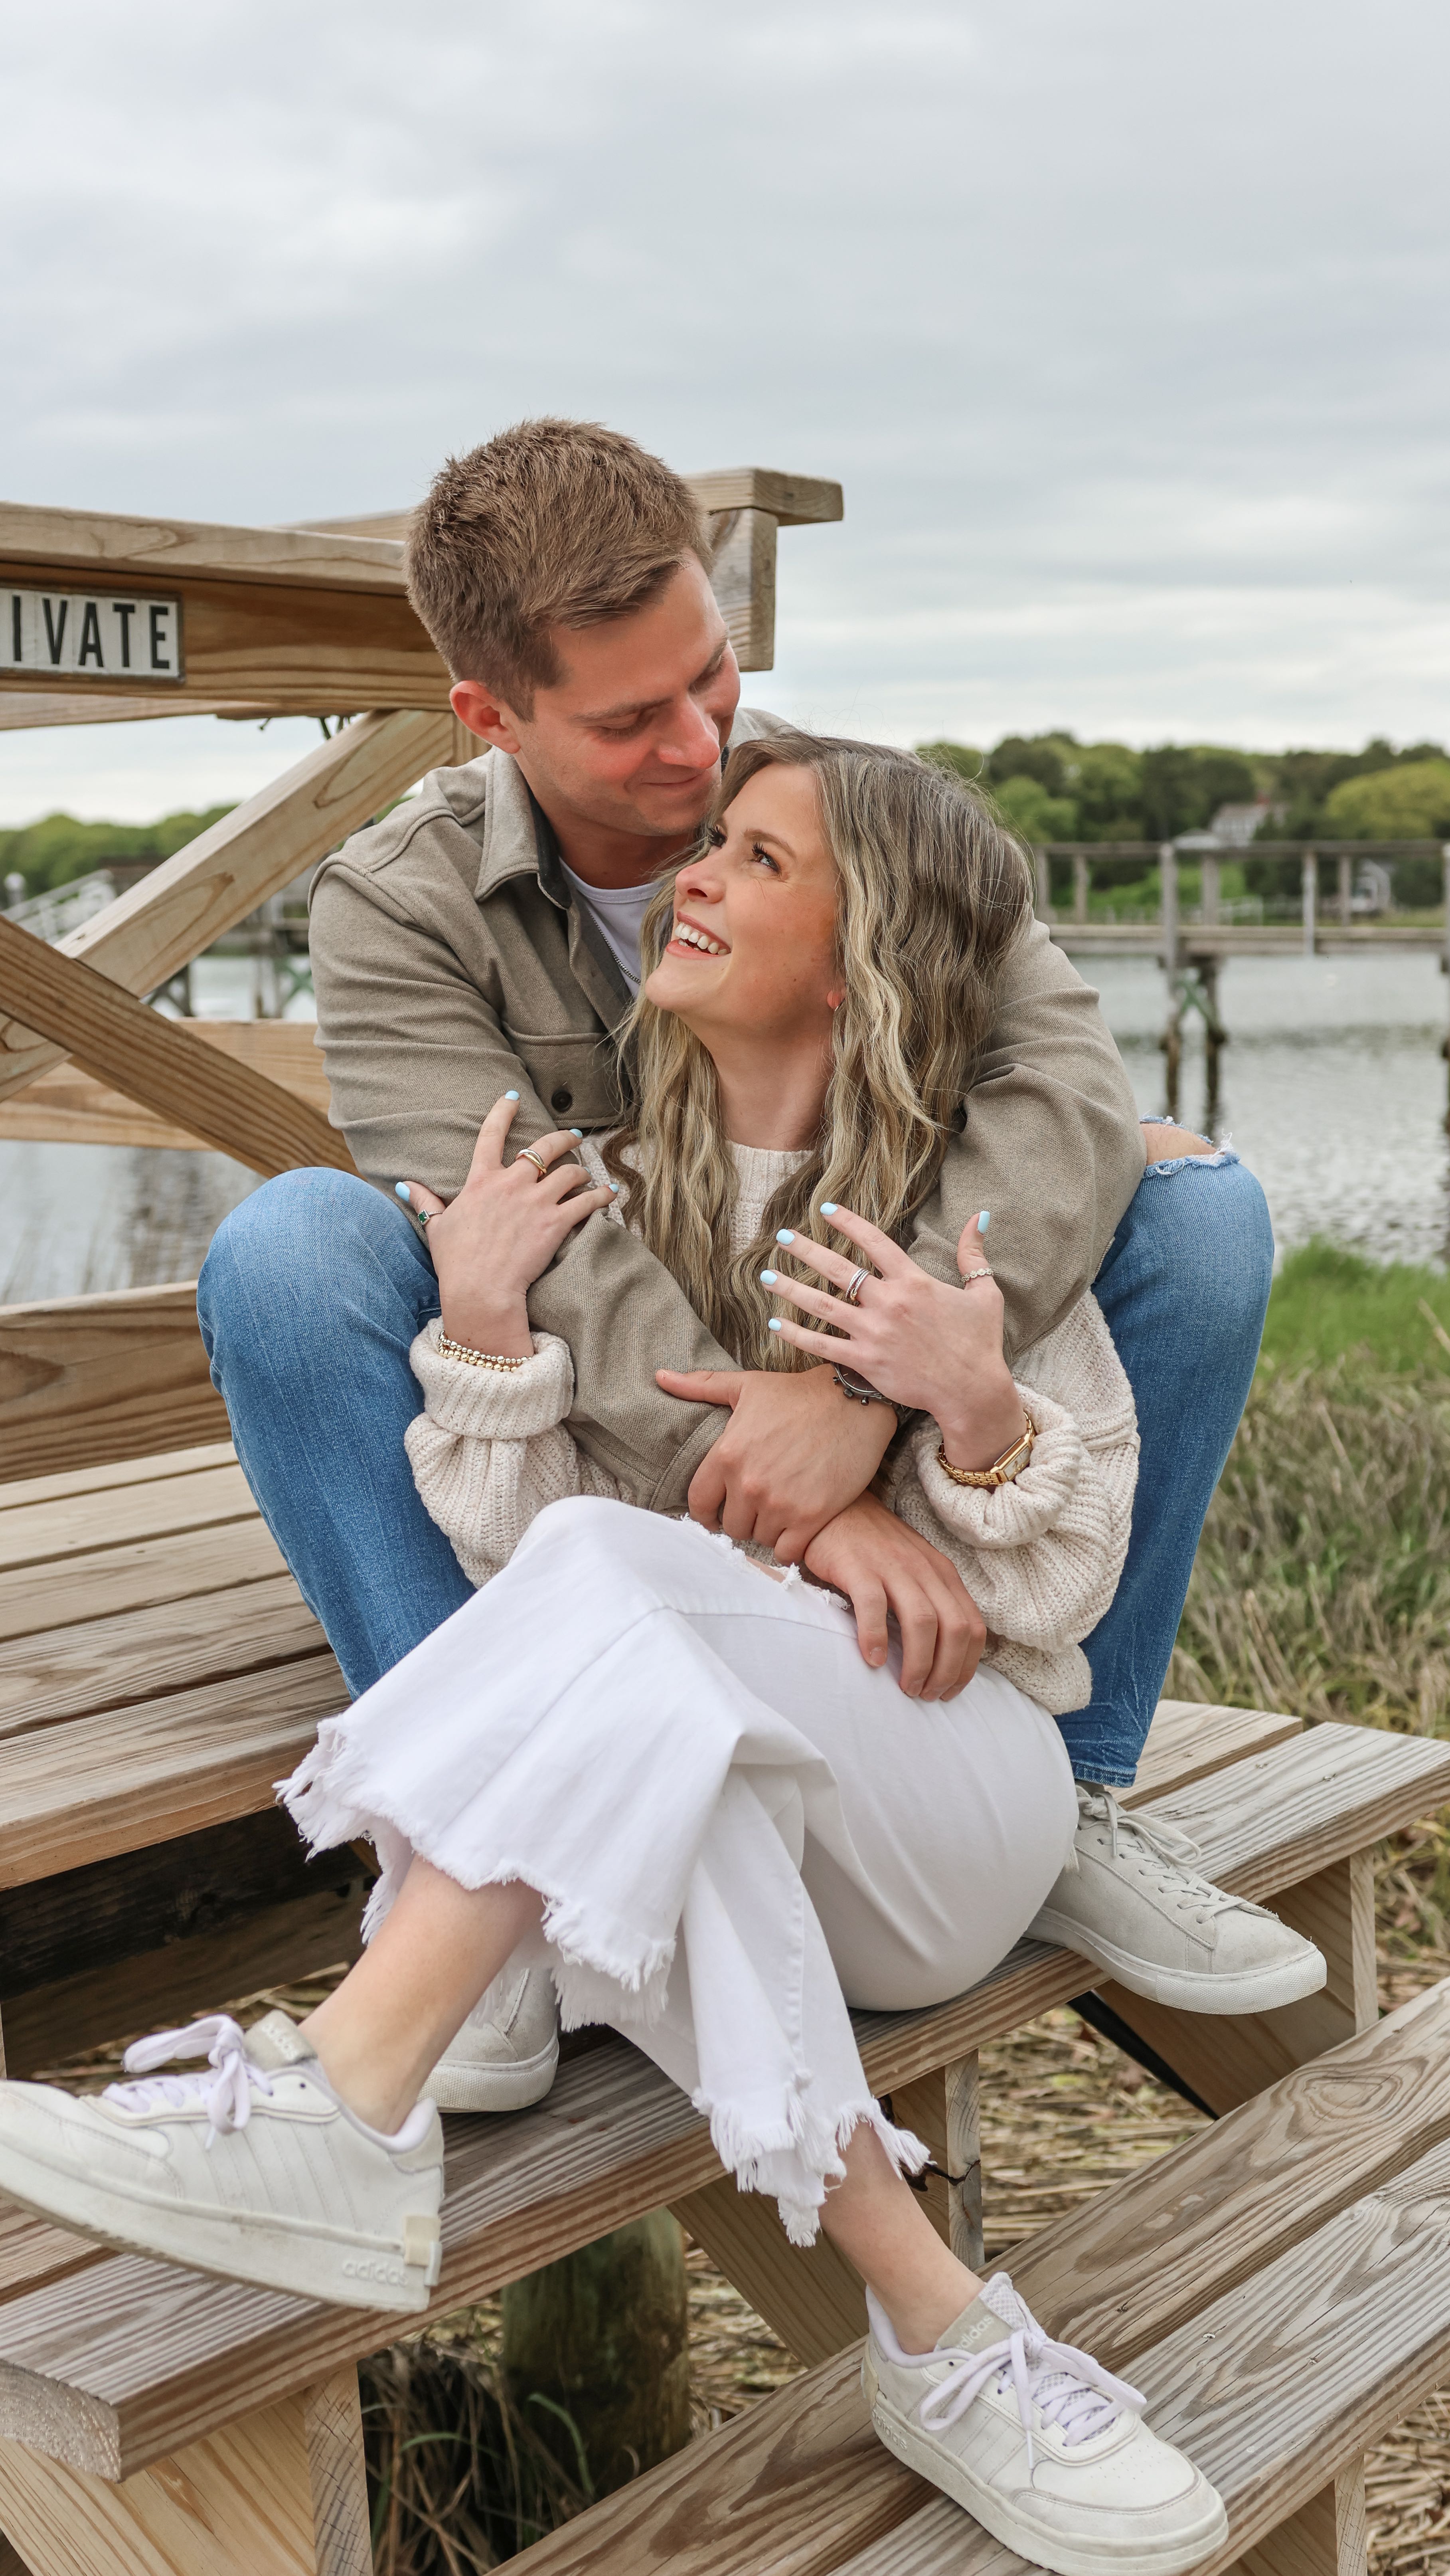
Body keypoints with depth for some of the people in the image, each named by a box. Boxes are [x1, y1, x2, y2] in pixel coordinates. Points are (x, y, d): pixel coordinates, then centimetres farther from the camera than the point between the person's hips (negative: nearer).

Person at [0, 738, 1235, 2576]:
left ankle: (336, 2113, -39)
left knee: (612, 1579, -33)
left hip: (950, 1789, -2)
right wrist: (483, 1321, -15)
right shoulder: (607, 1197, 8)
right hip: (705, 1807, 3)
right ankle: (938, 2333, -35)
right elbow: (511, 1552, 0)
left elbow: (1057, 1595, -1)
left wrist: (974, 1407, -21)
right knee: (644, 1737, -38)